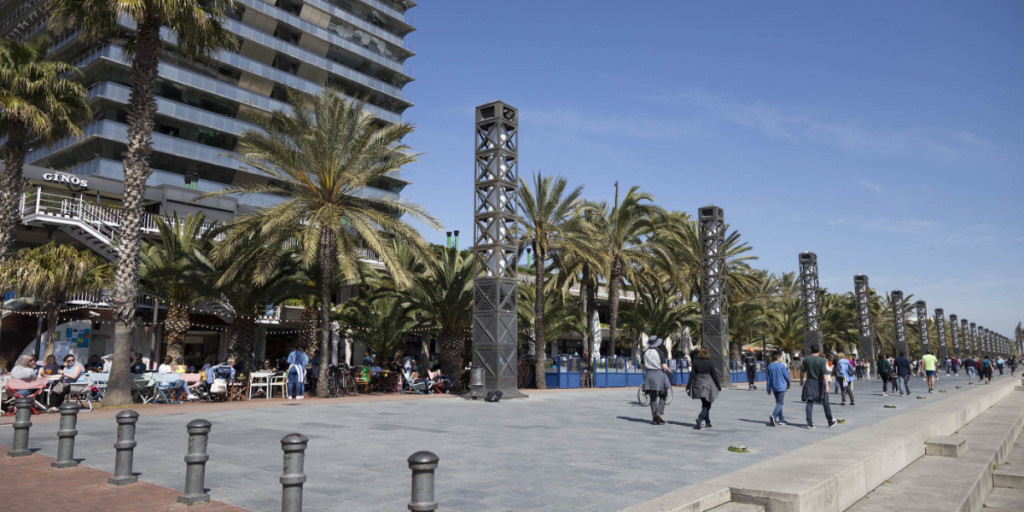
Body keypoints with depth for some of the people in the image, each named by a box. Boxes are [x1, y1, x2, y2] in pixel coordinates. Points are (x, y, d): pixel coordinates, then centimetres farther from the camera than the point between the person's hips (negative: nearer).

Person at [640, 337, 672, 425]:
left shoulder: (645, 352, 4)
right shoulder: (659, 352, -8)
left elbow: (643, 365, 8)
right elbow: (664, 366, -11)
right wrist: (668, 370, 8)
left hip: (649, 375, 3)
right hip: (659, 374, -3)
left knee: (652, 397, 8)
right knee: (662, 395, 12)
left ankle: (654, 418, 5)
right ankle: (660, 412, -7)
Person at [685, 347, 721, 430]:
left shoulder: (695, 363, -2)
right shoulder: (710, 363, -7)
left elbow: (692, 376, -5)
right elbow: (714, 376, -2)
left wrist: (688, 387, -2)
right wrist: (719, 386, 9)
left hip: (698, 386, 3)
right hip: (708, 385, -3)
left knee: (704, 404, 19)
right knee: (707, 405, 2)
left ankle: (707, 422, 26)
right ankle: (700, 418, -22)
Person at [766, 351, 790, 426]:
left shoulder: (770, 366, 2)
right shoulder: (781, 365, -9)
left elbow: (768, 379, 4)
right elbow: (786, 376, -4)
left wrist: (769, 390, 9)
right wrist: (788, 384, 15)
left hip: (774, 387, 5)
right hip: (781, 387, -5)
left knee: (778, 402, 15)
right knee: (779, 403, -7)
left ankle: (781, 420, 20)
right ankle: (773, 416, -29)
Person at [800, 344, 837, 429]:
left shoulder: (806, 359, -1)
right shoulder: (822, 360, -9)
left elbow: (802, 371, 4)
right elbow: (825, 373, -18)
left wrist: (801, 380, 20)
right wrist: (827, 385, -21)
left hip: (810, 383, 2)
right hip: (820, 384, -2)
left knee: (810, 403, 3)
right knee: (825, 403, 11)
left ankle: (809, 422, -5)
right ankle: (830, 422, 23)